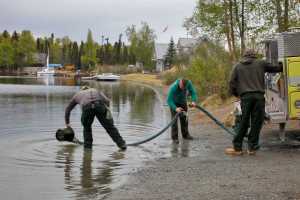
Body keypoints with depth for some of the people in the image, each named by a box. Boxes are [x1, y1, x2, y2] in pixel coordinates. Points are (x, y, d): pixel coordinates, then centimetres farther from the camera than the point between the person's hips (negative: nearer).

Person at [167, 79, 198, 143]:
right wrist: (175, 108, -51)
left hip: (183, 101, 4)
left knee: (184, 118, 8)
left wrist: (193, 101, -41)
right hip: (174, 102, -4)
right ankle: (174, 137, -8)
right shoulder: (173, 87, -38)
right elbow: (169, 100, -38)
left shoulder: (188, 83, -27)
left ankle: (185, 134, 21)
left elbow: (193, 92, -22)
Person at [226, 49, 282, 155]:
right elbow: (275, 68, 22)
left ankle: (237, 147, 6)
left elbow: (232, 83, 10)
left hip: (245, 96, 1)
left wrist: (236, 94, 24)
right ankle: (252, 147, 4)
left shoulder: (238, 66, 16)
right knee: (256, 122, 4)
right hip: (259, 96, -1)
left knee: (244, 123, 5)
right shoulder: (261, 63, 13)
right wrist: (282, 66, 42)